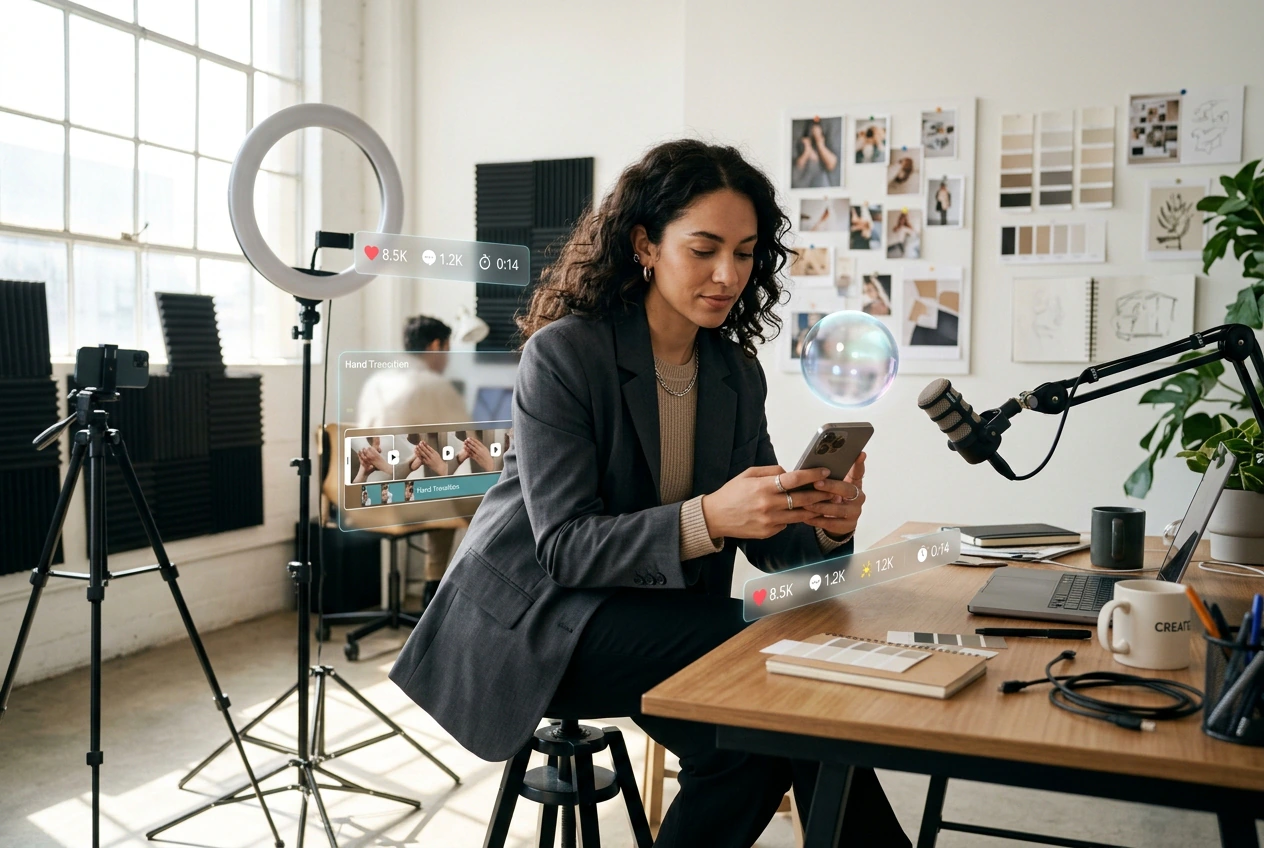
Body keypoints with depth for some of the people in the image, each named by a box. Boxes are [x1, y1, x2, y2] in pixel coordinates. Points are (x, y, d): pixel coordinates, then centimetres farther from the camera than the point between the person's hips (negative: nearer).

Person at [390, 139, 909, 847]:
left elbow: (766, 542, 0)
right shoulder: (564, 354, -16)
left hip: (645, 617, 6)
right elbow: (563, 546, -22)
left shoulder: (738, 375, 2)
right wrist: (706, 519, -37)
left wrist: (824, 523, -24)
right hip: (533, 618, -6)